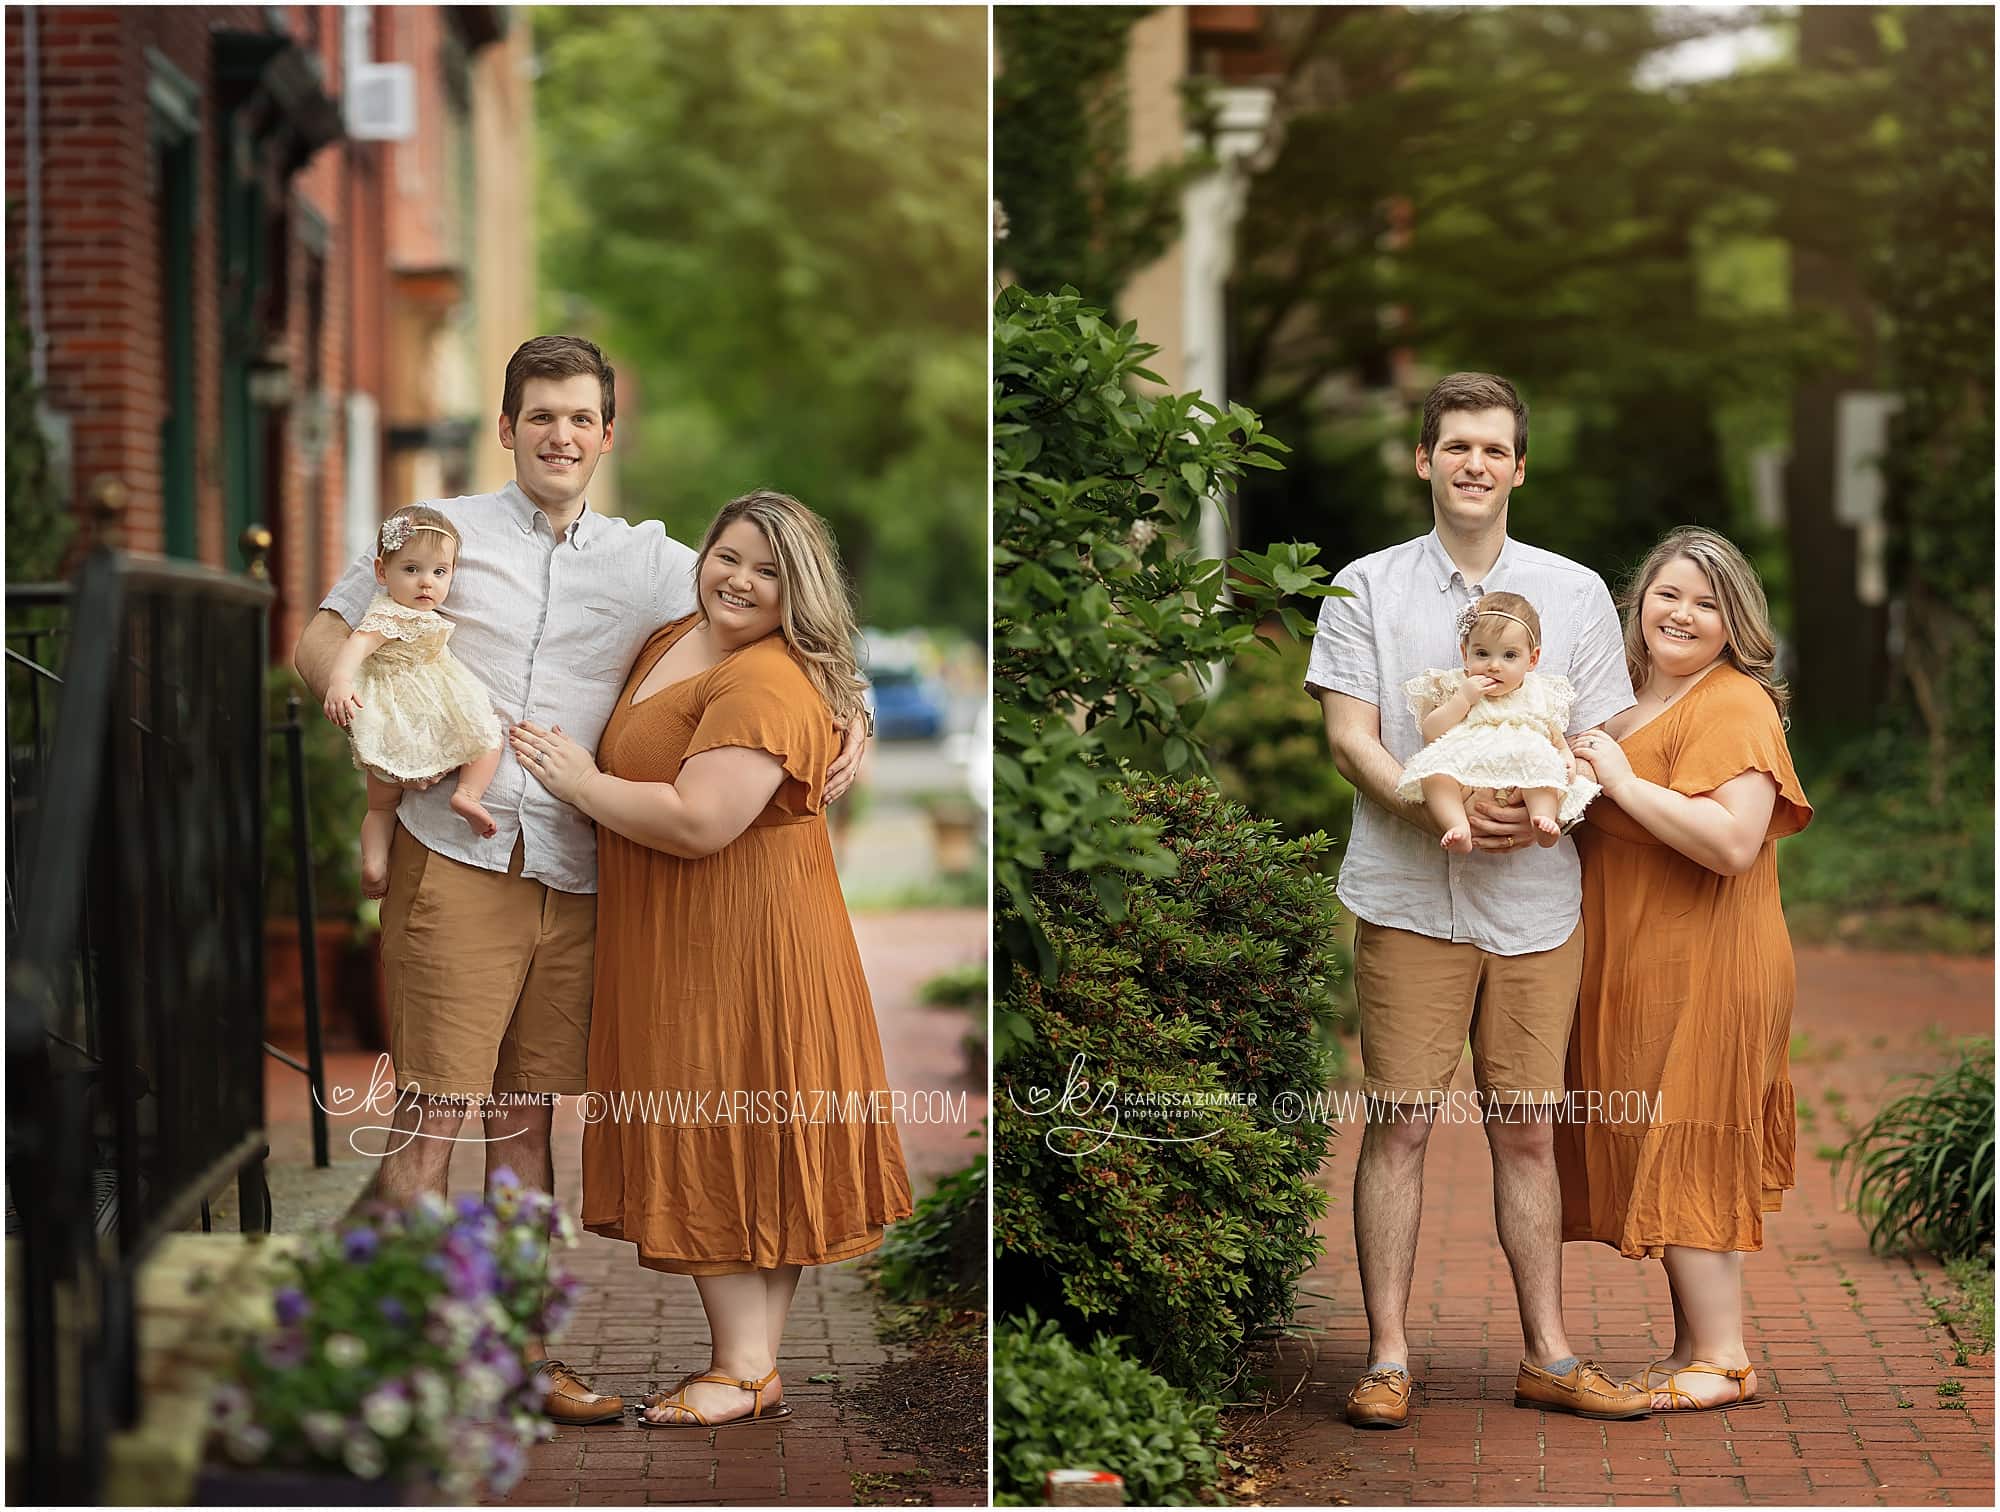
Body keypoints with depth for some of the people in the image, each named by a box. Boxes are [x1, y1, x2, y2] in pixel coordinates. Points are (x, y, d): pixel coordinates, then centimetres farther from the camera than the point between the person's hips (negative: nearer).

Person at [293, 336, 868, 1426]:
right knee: (433, 1116, -9)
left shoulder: (647, 562, 13)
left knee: (526, 1123, 11)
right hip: (454, 861, -3)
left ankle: (522, 1351, 19)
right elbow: (321, 637, 11)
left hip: (575, 879, 3)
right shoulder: (442, 531, 7)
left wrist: (850, 724, 1)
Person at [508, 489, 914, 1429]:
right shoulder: (672, 642, 13)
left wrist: (581, 784, -14)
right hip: (674, 940, 9)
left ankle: (745, 1369, 1)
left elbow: (698, 822, -28)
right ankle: (756, 1363, 14)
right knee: (718, 1140, 9)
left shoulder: (768, 684, -19)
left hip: (742, 950, -9)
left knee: (724, 1142, -5)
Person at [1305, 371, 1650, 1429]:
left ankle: (1548, 1358, 14)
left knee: (1526, 1132, 7)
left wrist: (1539, 812, -14)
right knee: (1398, 1123, -3)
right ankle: (1387, 1361, 2)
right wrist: (1439, 809, -19)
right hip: (1407, 896, -2)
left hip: (1534, 899, 2)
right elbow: (1351, 737, -2)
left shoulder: (1575, 593, 11)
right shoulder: (1366, 589, 6)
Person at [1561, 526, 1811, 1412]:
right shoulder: (1624, 700, 16)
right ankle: (1692, 1348, 16)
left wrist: (1624, 782, -21)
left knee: (1687, 1160, -7)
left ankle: (1721, 1360, -2)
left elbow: (1733, 843, -25)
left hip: (1705, 969, -9)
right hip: (1632, 971, 9)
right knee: (1658, 1159, 10)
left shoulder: (1735, 706, -12)